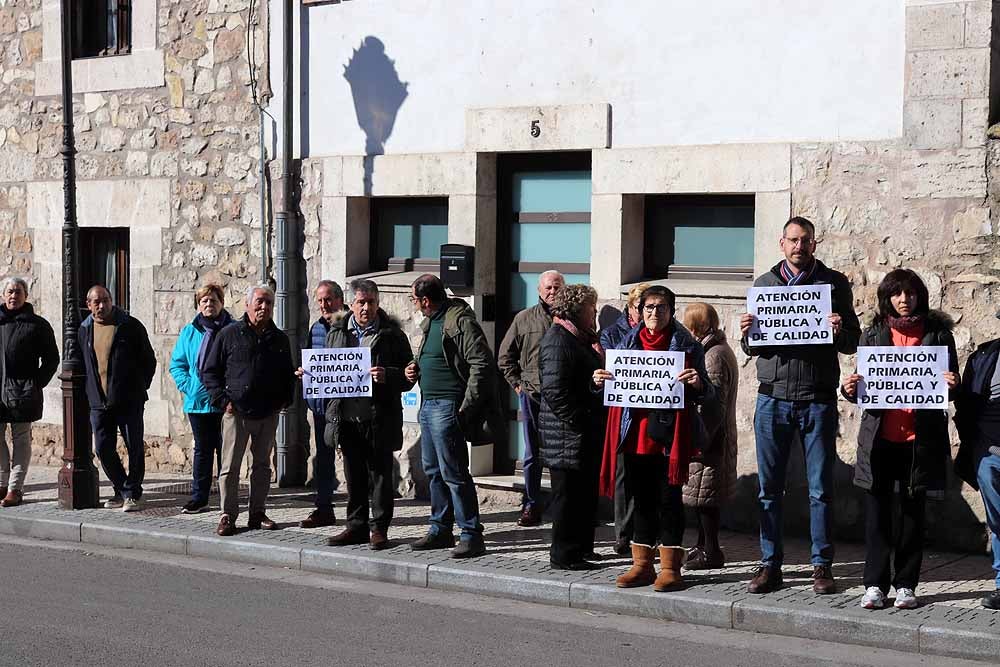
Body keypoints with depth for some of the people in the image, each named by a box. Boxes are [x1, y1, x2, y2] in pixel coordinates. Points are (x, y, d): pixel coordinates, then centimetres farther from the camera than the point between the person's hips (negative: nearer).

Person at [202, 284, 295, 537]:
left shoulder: (279, 339, 11)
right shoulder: (230, 334, -1)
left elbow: (288, 374, 22)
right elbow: (210, 371, 1)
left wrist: (284, 400, 7)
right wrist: (222, 400, -8)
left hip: (268, 413, 4)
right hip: (238, 411, -4)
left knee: (262, 465, 10)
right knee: (230, 466, -3)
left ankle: (257, 514, 18)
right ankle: (228, 516, 4)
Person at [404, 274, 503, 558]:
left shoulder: (461, 322, -15)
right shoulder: (431, 322, 14)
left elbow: (482, 364, -20)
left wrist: (465, 407, -20)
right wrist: (416, 368, 7)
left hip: (447, 407, -10)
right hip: (428, 405, 10)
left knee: (453, 473, -8)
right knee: (433, 471, 15)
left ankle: (471, 535, -2)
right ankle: (440, 530, 25)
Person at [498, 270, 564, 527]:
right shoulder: (524, 318, 9)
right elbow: (505, 356, 17)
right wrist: (517, 383, 8)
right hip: (531, 395, 2)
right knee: (532, 455, 7)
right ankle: (531, 506, 13)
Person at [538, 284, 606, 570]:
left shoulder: (580, 339, 18)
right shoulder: (558, 340, -16)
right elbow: (554, 391, -23)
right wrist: (579, 421, -20)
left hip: (585, 433, 10)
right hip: (568, 435, -10)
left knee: (586, 492, 16)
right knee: (569, 494, -2)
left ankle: (581, 546, 27)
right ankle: (565, 554, 6)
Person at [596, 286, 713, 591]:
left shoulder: (687, 346, 0)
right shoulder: (629, 343, 12)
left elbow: (707, 394, -1)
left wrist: (698, 384, -23)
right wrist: (601, 382, -4)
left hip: (669, 436, -4)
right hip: (636, 435, 4)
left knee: (669, 498, -1)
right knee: (641, 499, 10)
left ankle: (670, 568, 5)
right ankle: (642, 564, 18)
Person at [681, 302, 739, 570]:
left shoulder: (714, 355, -17)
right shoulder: (720, 350, 16)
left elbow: (714, 404, -22)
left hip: (709, 436, -10)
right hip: (710, 436, 10)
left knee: (704, 493, -4)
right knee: (703, 494, 15)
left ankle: (711, 552, 2)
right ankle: (703, 545, 24)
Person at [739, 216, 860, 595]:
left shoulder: (834, 283, 6)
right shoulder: (764, 284, 11)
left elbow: (853, 342, 4)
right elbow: (752, 349, 13)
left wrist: (839, 332, -17)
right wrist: (746, 333, -9)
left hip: (818, 400, -2)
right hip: (773, 398, 2)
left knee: (820, 489, 2)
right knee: (769, 489, 4)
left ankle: (822, 566, 11)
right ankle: (770, 565, 12)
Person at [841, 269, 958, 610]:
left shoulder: (938, 334, 5)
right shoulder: (873, 334, 8)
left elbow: (951, 383, 7)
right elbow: (864, 386, 9)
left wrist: (951, 384, -16)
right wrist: (850, 389, -13)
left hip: (920, 438, -1)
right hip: (880, 437, 1)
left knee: (913, 511, 6)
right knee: (877, 509, 0)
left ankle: (905, 585, 14)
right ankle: (875, 584, 4)